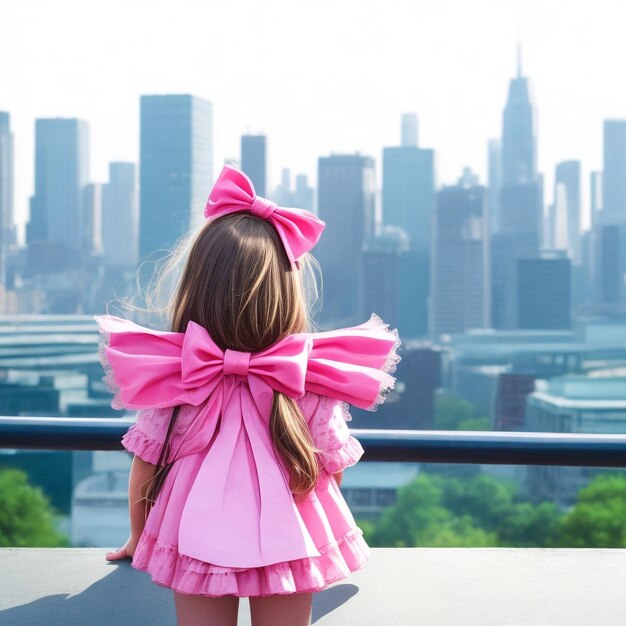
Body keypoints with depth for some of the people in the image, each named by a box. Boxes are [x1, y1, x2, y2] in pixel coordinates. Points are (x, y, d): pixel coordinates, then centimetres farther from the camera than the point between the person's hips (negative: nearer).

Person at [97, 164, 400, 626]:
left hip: (195, 544, 0)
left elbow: (143, 472, -2)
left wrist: (138, 539, 17)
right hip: (289, 546, 0)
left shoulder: (169, 381, -13)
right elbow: (333, 468, -1)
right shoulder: (312, 385, -14)